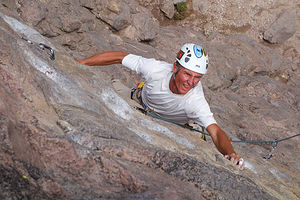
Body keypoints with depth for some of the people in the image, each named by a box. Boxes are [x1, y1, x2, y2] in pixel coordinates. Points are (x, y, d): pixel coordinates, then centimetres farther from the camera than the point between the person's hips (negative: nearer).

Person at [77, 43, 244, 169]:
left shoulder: (196, 101, -41)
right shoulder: (156, 69, -36)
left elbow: (216, 132, -48)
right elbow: (119, 57, -24)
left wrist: (230, 153, -70)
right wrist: (79, 63, -23)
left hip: (173, 127, -1)